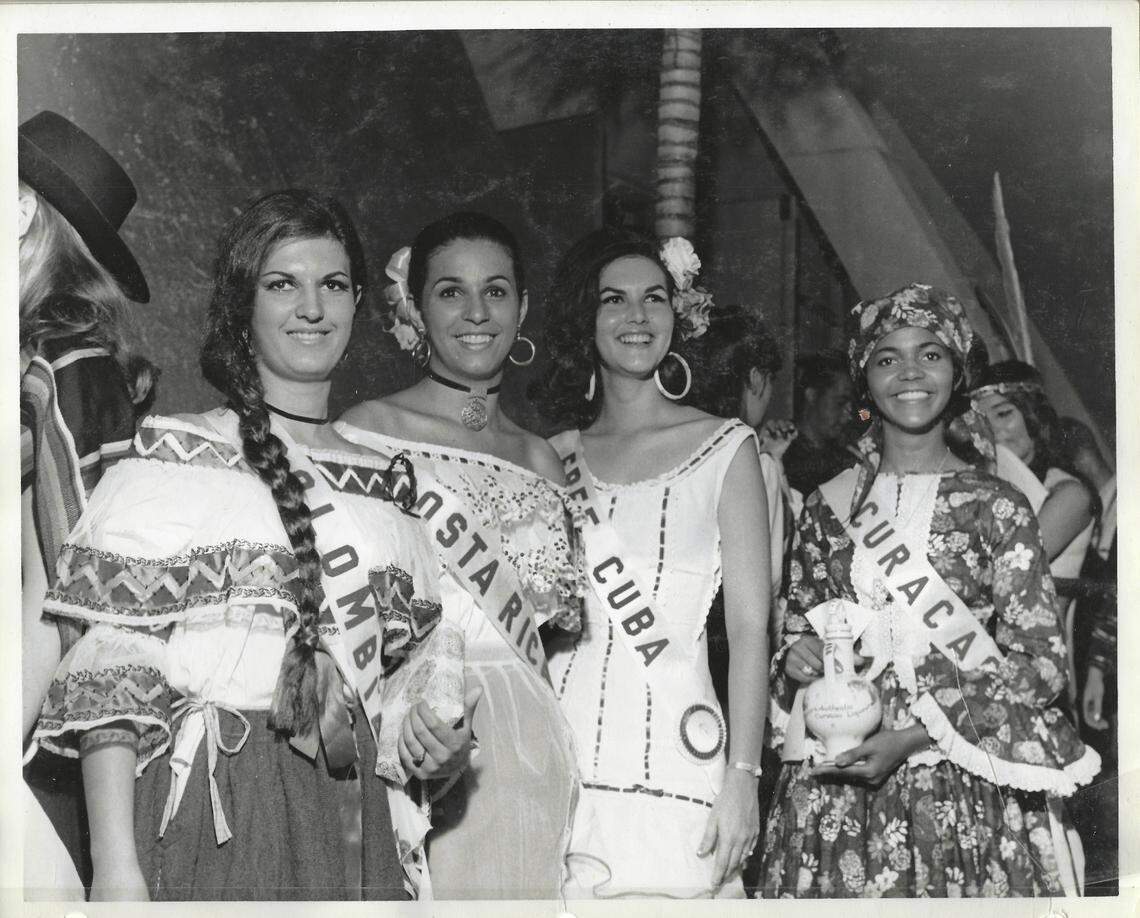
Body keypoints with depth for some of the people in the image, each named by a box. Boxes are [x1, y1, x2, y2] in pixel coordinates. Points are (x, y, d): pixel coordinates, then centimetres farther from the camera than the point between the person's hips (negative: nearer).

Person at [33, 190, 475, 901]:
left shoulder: (384, 486, 12)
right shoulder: (174, 461, -3)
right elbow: (111, 674, -8)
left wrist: (435, 746, -1)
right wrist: (115, 867, -15)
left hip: (348, 825, 4)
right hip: (207, 818, -4)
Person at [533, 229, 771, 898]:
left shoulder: (725, 447, 2)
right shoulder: (557, 458, 11)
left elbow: (749, 626, -3)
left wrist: (742, 777, -10)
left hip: (672, 762, -2)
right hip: (560, 761, 3)